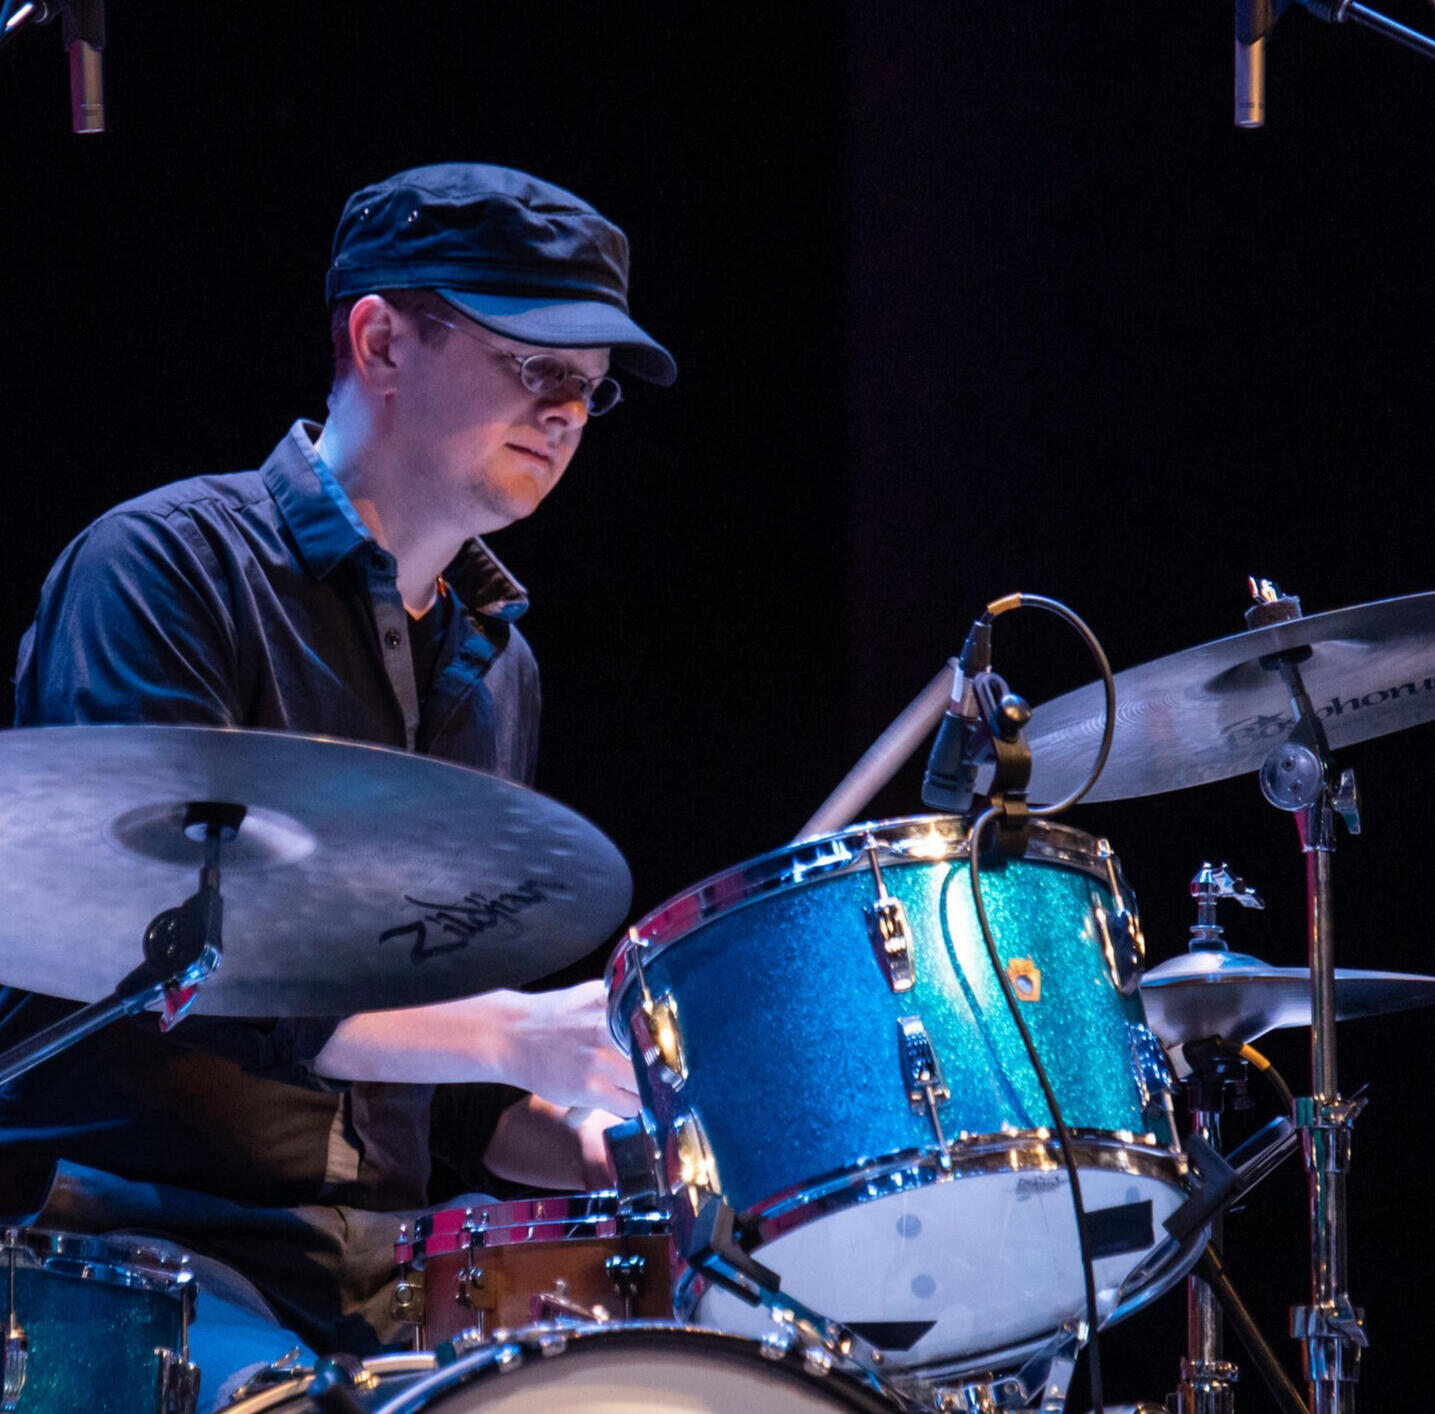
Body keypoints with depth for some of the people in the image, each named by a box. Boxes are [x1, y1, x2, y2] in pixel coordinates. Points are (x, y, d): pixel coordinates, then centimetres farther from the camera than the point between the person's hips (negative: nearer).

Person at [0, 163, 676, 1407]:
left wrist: (599, 1144, 4)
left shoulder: (495, 665, 19)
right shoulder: (169, 570, -6)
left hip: (377, 1263, 7)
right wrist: (516, 1036, -21)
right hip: (131, 1232, -7)